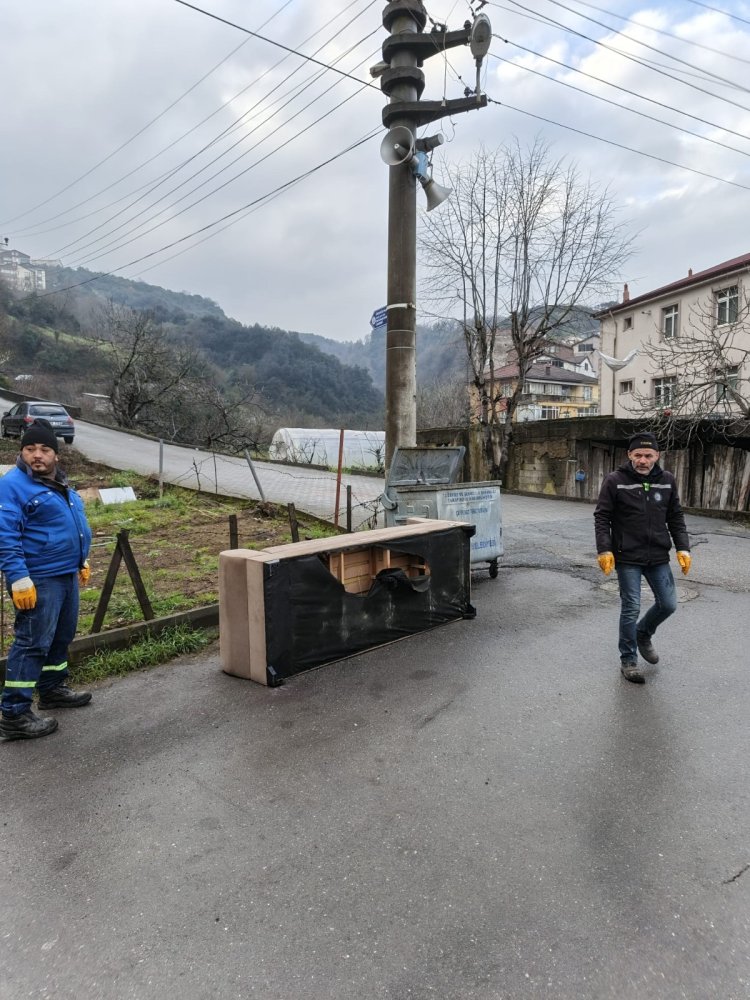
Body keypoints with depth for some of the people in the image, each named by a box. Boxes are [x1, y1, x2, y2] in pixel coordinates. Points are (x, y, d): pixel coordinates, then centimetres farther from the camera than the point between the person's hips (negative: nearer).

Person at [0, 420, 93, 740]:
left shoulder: (60, 485, 13)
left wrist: (81, 562, 22)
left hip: (67, 575, 9)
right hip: (38, 580, -9)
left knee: (61, 637, 18)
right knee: (33, 644, -5)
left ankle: (52, 689, 34)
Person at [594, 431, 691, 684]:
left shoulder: (667, 481, 3)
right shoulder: (615, 481, -9)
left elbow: (676, 518, 11)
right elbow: (602, 518, -7)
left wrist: (682, 548, 3)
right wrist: (604, 550, -15)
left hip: (658, 558, 4)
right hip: (627, 558, -4)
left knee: (668, 604, 10)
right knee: (631, 609, 0)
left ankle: (643, 634, 39)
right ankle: (628, 660, 17)